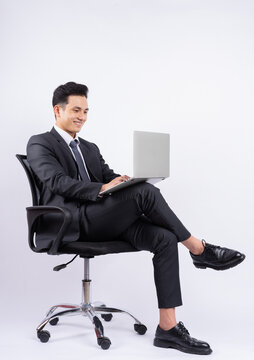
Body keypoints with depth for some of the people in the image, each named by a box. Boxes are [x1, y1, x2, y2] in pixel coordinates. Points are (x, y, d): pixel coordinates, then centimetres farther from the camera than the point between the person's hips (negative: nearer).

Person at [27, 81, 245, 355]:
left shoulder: (90, 148, 28)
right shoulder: (39, 144, 5)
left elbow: (110, 177, 16)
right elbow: (58, 182, -12)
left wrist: (126, 180, -9)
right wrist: (102, 188, -23)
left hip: (102, 223, 7)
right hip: (72, 224, -7)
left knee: (165, 238, -18)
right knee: (145, 192, -26)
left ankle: (168, 328, -17)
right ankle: (199, 250, -10)